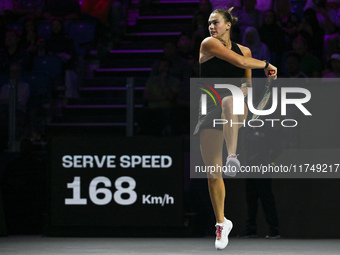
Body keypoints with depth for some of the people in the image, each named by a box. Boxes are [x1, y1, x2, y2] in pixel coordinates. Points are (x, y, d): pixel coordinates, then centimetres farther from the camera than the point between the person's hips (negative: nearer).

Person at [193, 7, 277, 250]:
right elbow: (239, 61, -12)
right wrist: (266, 65, 0)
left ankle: (233, 155, -56)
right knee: (213, 173, 0)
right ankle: (222, 223, 16)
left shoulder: (245, 50, 12)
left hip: (236, 107, 0)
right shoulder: (208, 44, 0)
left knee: (228, 102, -39)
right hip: (209, 110, 0)